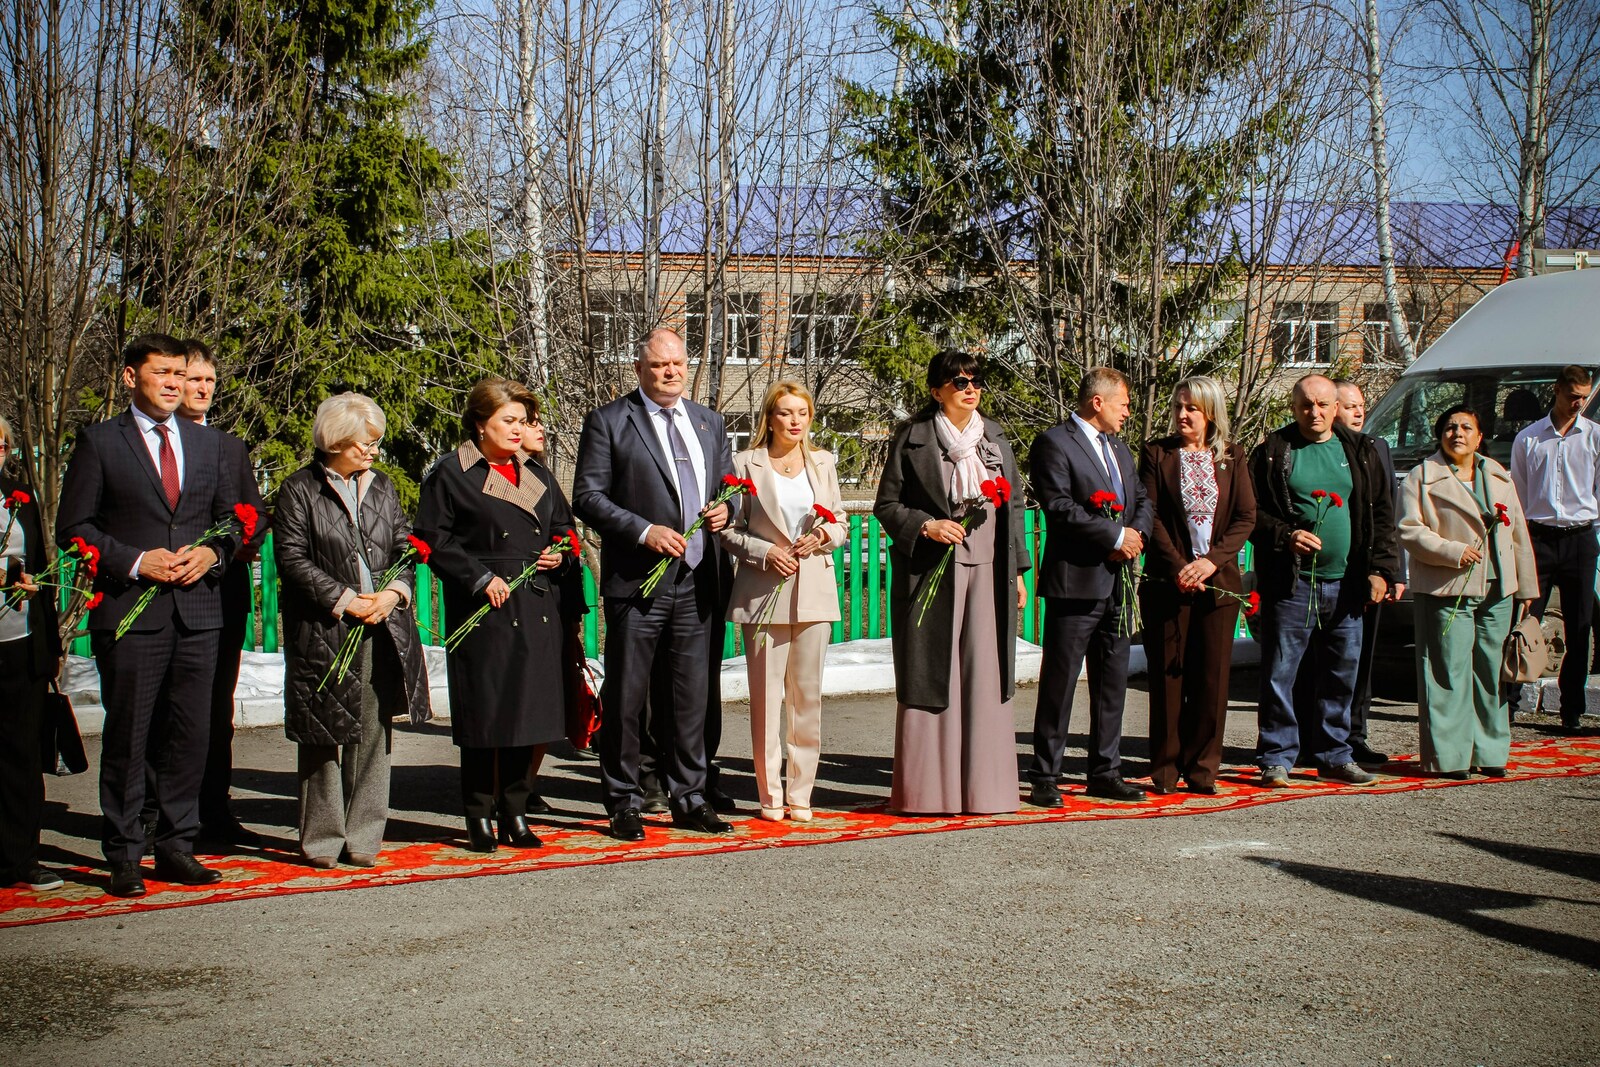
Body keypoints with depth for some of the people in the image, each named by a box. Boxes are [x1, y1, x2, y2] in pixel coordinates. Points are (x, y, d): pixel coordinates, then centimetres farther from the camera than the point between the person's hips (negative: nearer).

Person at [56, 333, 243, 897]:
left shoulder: (209, 443, 14)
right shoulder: (100, 442, 1)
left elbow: (234, 518, 19)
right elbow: (73, 527, -1)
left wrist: (212, 552, -2)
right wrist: (135, 562, -12)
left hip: (197, 608, 4)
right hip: (129, 612, -4)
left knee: (191, 735, 6)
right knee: (126, 739, 1)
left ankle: (176, 846, 18)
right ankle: (123, 857, 10)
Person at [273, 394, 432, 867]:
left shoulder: (382, 486, 16)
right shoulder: (299, 489, 0)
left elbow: (404, 546, 15)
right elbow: (292, 558, -7)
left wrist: (394, 592, -4)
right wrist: (344, 599, -12)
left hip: (383, 630, 4)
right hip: (323, 632, -4)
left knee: (374, 733, 4)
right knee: (322, 736, 1)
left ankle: (363, 837, 12)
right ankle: (323, 840, 11)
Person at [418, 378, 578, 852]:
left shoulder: (538, 475, 18)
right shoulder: (451, 475, -1)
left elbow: (564, 528, 27)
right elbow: (434, 540, -6)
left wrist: (561, 555, 5)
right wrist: (480, 578, -14)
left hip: (538, 612, 5)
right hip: (484, 612, -5)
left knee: (530, 714, 5)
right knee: (485, 717, -2)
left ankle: (514, 813, 16)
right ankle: (479, 818, 9)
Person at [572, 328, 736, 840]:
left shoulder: (709, 422, 16)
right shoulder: (608, 421, -1)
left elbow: (727, 485, 24)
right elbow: (588, 497, -6)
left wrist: (725, 509, 0)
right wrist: (645, 531, -17)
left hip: (696, 583, 5)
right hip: (637, 581, -4)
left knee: (690, 697, 10)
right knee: (625, 699, 1)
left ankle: (689, 799, 20)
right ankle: (624, 803, 12)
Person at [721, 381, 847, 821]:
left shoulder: (823, 463, 11)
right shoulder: (747, 464, 0)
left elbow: (841, 523, 15)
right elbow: (730, 530, 1)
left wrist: (824, 534, -6)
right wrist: (766, 553, -13)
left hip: (814, 590, 3)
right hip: (764, 591, -3)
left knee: (807, 695, 5)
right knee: (766, 697, 0)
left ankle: (801, 794, 13)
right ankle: (770, 795, 8)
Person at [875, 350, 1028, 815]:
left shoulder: (995, 438, 12)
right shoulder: (911, 439, 0)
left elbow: (1014, 506, 16)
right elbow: (887, 505, 3)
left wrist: (1017, 570, 12)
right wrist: (926, 525, -14)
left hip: (987, 572, 3)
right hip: (931, 572, -3)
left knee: (985, 679, 1)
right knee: (930, 678, -2)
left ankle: (984, 788, 8)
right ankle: (927, 790, 4)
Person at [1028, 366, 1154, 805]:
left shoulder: (1119, 449, 20)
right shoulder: (1054, 443, -7)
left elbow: (1143, 501, 21)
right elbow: (1059, 506, -17)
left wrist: (1137, 532, -1)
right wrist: (1116, 536, -16)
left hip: (1118, 584, 8)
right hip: (1075, 583, -8)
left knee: (1113, 683, 11)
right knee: (1059, 685, -3)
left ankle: (1105, 773, 20)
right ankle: (1045, 778, 4)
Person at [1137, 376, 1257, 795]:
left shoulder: (1231, 457, 8)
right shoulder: (1158, 454, 3)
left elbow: (1246, 517, 3)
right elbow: (1149, 516, -2)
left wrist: (1212, 560, -11)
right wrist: (1178, 567, -13)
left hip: (1218, 581, 2)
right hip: (1168, 582, -2)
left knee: (1212, 677, 2)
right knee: (1167, 676, 1)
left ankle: (1202, 768, 11)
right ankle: (1165, 769, 10)